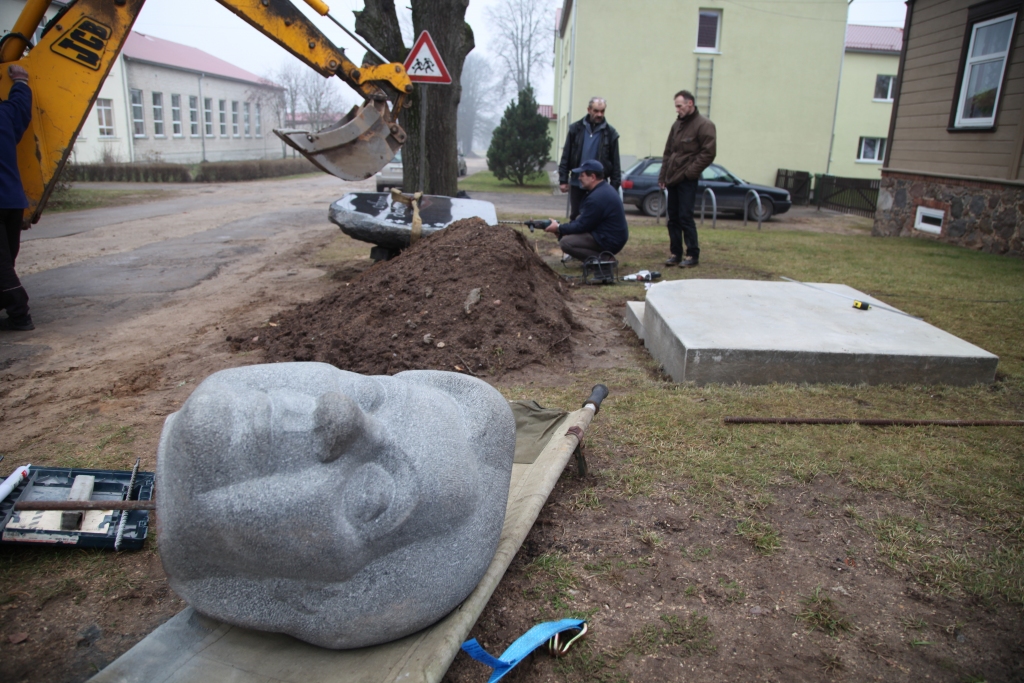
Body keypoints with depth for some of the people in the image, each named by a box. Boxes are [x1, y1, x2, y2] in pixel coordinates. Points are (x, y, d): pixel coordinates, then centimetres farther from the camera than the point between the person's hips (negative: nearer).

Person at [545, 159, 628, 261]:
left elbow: (582, 226, -16)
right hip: (614, 235, 11)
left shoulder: (597, 198, -23)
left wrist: (558, 228, -3)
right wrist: (561, 226, 7)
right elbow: (583, 220, 14)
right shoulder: (604, 188, 10)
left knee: (565, 242, -16)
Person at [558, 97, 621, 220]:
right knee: (575, 217, 8)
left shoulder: (610, 133, 1)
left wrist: (615, 186, -3)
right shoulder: (576, 129, 3)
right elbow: (566, 157, 4)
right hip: (577, 183, 1)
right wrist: (563, 180, -1)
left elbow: (615, 163, 2)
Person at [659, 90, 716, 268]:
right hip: (672, 179, 7)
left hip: (687, 180, -7)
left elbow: (708, 153, -12)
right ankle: (675, 253, 15)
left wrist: (689, 172, -15)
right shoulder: (677, 124, 16)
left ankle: (693, 255, 1)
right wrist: (663, 175, 12)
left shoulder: (704, 125, -6)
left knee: (685, 217, -7)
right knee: (673, 218, 8)